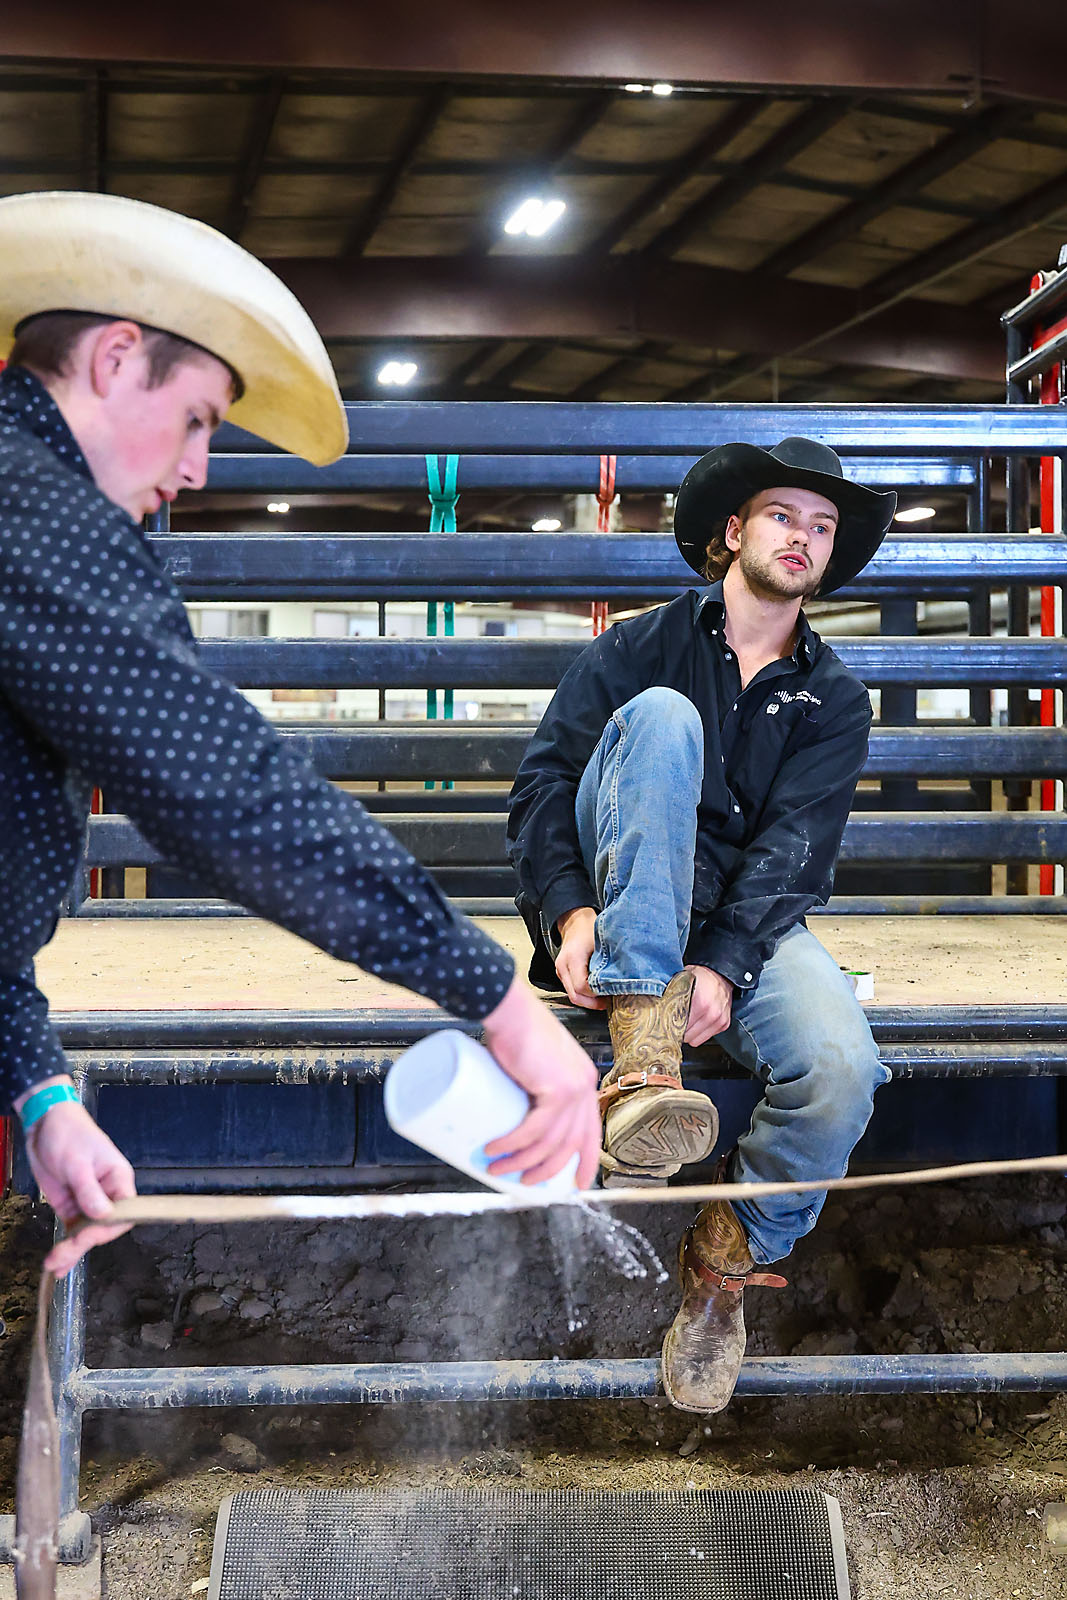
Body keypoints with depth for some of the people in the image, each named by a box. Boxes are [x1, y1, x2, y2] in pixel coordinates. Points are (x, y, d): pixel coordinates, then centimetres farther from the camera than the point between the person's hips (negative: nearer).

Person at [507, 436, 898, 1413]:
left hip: (748, 921, 1)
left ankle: (728, 1259, 0)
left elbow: (793, 846, -4)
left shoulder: (834, 701, 12)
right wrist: (571, 911, -21)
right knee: (662, 717, -28)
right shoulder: (642, 649, 9)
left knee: (841, 1072, -31)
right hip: (618, 910, -1)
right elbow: (543, 782, -2)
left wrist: (725, 964, -22)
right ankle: (643, 1056, -42)